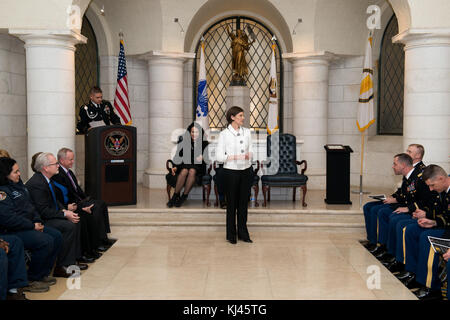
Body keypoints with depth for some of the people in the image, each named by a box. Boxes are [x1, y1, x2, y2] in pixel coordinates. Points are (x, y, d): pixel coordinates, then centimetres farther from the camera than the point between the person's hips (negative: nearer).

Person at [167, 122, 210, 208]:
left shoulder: (204, 144, 6)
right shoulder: (183, 142, 8)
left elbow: (207, 159, 0)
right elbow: (178, 157, 6)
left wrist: (202, 158, -21)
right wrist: (175, 167, -10)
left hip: (198, 168, -1)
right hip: (184, 165, 1)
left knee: (192, 171, -33)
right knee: (184, 171, -32)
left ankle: (184, 197, -30)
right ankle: (175, 196, -28)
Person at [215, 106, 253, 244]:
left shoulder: (247, 132, 7)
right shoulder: (224, 134, -7)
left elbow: (251, 150, 11)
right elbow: (219, 156, -9)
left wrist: (248, 155, -12)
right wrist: (234, 157, -22)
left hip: (246, 170, 4)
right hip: (231, 171, -4)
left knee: (244, 203, 9)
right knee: (232, 204, 3)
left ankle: (243, 233, 19)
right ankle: (231, 235, 15)